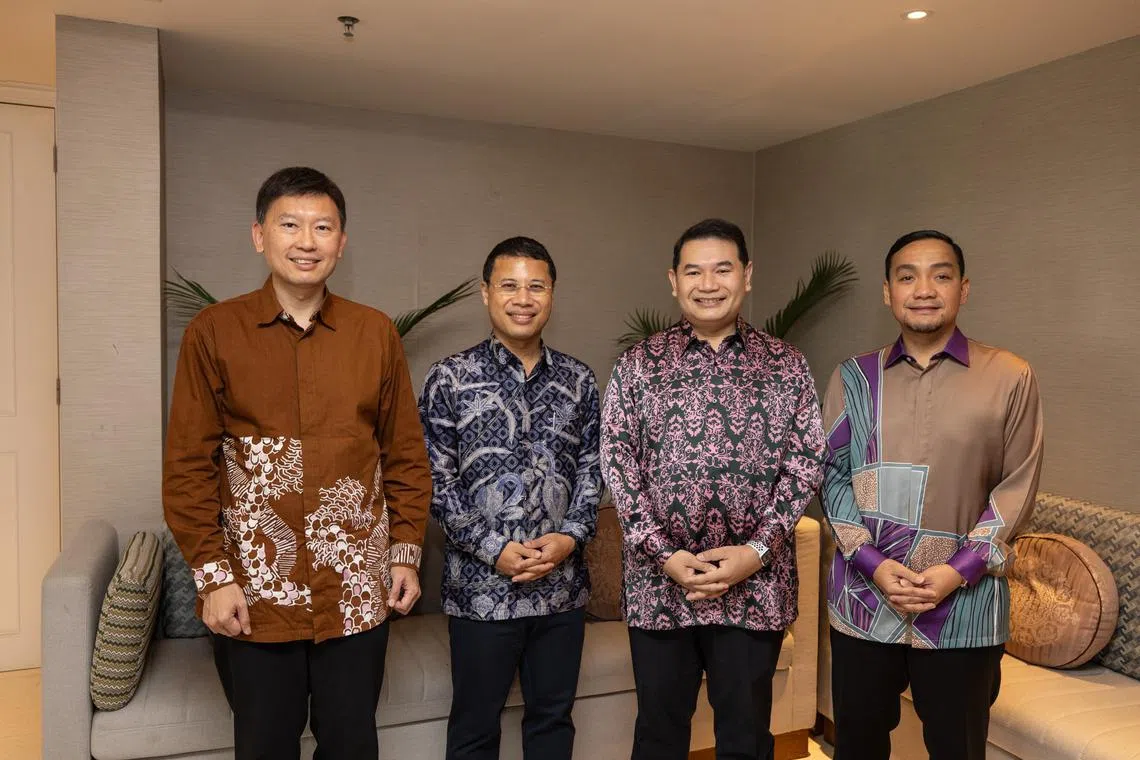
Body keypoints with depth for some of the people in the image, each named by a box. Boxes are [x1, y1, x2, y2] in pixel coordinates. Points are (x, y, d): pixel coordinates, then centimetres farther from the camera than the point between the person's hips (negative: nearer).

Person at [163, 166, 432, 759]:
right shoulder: (213, 332, -3)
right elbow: (187, 468, -3)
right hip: (253, 596, -1)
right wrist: (212, 576, -7)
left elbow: (406, 455, 6)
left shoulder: (376, 334, 2)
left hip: (357, 593, 1)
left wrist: (406, 554, 3)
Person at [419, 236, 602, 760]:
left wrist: (571, 536, -8)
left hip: (563, 586, 3)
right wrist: (493, 550, -12)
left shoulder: (578, 380, 5)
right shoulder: (450, 378, -5)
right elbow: (437, 481, -6)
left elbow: (591, 470, 7)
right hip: (481, 587, -3)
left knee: (553, 717, 17)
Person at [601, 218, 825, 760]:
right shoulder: (637, 366, 2)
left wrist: (757, 551, -11)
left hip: (755, 585, 0)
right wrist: (664, 555, -10)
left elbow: (806, 463, 0)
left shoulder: (786, 366, 4)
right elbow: (617, 465, -2)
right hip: (658, 581, 0)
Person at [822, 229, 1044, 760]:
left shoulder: (1010, 378, -1)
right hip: (864, 598, 2)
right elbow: (832, 475, 2)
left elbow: (1017, 487, -2)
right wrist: (873, 562, -10)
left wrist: (959, 570, -12)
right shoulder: (854, 378, 4)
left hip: (964, 604, -1)